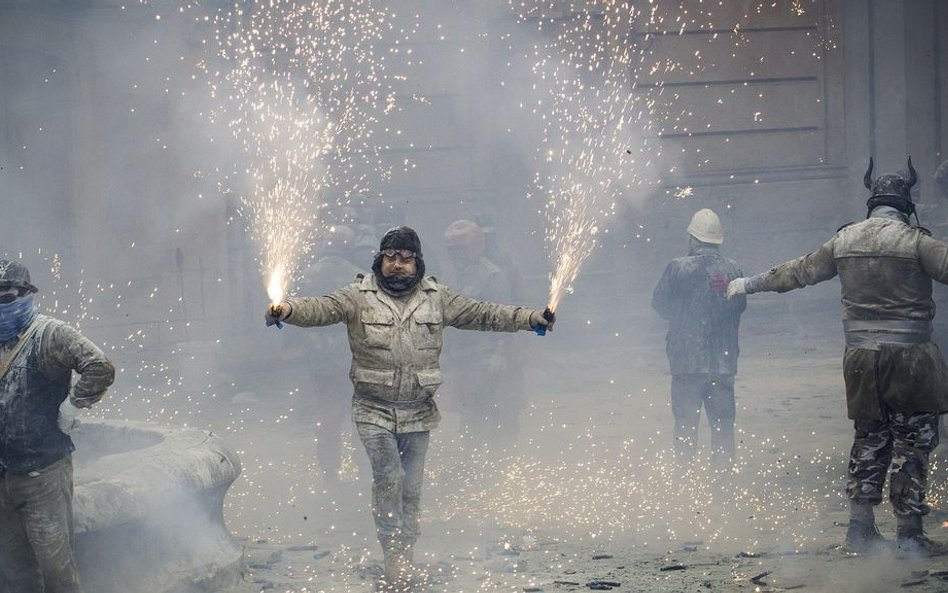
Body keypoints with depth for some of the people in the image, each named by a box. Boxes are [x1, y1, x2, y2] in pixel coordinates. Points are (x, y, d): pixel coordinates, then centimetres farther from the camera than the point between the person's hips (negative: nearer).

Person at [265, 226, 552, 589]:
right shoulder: (359, 297, -4)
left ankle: (401, 563, 18)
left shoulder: (437, 297, 5)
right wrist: (286, 310, -38)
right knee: (389, 479, -15)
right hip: (374, 410, -3)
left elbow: (481, 314, 6)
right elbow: (321, 309, -18)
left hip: (418, 412, 3)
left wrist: (530, 318, -3)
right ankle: (394, 558, -6)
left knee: (411, 488, 7)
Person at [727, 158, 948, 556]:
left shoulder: (844, 241, 7)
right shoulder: (914, 241, -9)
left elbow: (798, 271, 17)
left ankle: (860, 527, 16)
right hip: (910, 358, -5)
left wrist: (749, 284, 31)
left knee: (869, 440, 15)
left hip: (860, 356, 5)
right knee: (912, 442, 2)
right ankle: (909, 533, 2)